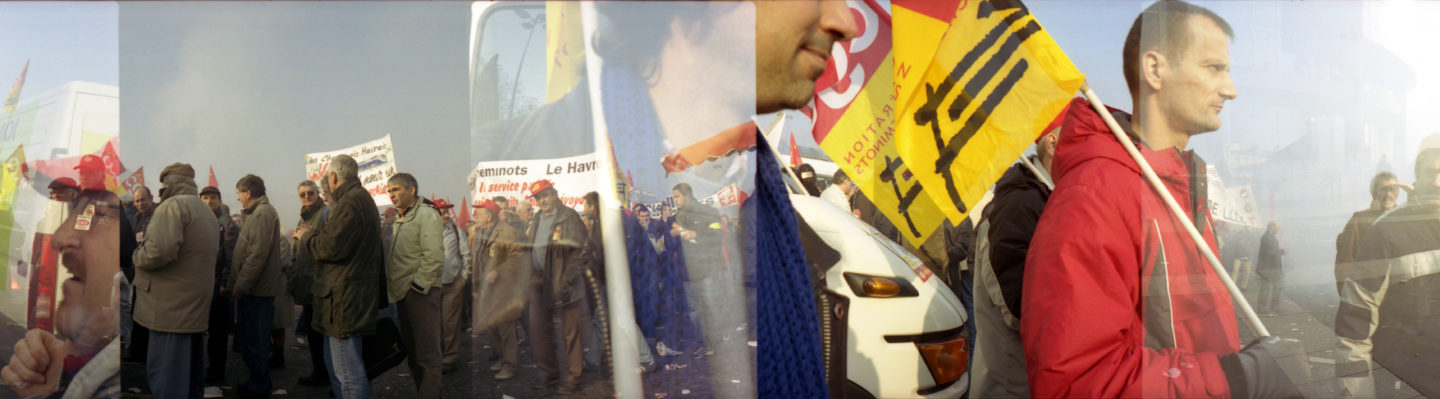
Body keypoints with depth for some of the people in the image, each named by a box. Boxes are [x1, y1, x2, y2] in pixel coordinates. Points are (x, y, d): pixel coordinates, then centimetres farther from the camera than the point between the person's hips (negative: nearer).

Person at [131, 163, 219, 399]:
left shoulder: (173, 206, -12)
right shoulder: (206, 211, 19)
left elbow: (161, 250, -26)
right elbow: (214, 253, 24)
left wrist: (138, 256, -6)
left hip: (172, 306, -10)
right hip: (197, 306, 10)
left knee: (164, 372, -8)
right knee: (191, 368, 19)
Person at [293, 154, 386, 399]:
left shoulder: (348, 203, -16)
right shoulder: (363, 199, 19)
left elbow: (331, 248, -22)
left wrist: (306, 236, -5)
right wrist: (316, 232, 18)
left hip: (345, 298, -11)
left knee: (347, 372, -8)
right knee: (335, 364, 21)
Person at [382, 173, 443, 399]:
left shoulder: (427, 215, -7)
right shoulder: (400, 220, 20)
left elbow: (434, 257, -16)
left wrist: (418, 286, -17)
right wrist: (393, 288, 13)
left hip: (421, 293, -9)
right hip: (403, 295, 9)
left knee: (427, 356, -7)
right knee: (412, 353, 12)